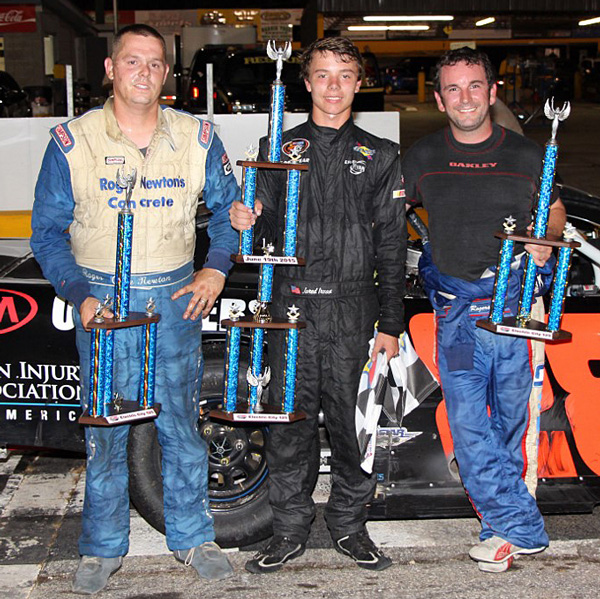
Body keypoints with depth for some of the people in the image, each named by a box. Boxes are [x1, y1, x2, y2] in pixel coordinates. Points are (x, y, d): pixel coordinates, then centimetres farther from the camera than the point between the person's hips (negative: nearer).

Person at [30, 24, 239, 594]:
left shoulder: (196, 137, 3)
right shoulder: (72, 141, -3)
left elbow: (227, 207, 14)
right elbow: (47, 231, 1)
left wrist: (215, 269, 0)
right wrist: (81, 296, -11)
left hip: (177, 299, 2)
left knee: (181, 425, 9)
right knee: (105, 428, 6)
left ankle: (191, 536, 27)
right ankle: (103, 547, 24)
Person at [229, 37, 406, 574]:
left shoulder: (380, 157, 9)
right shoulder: (279, 148, 11)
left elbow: (392, 247, 7)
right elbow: (269, 231, 12)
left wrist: (390, 324, 3)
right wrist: (247, 222, -13)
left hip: (353, 308, 0)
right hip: (292, 303, 1)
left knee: (351, 420, 5)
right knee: (291, 420, 4)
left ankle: (350, 525, 22)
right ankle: (290, 531, 19)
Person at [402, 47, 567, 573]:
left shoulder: (526, 155, 6)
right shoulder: (424, 157, 8)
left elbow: (555, 210, 20)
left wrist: (546, 242, -2)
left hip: (518, 297, 0)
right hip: (457, 304, 1)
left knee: (511, 414, 6)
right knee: (467, 420, -7)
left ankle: (503, 521, 23)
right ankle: (521, 525, 4)